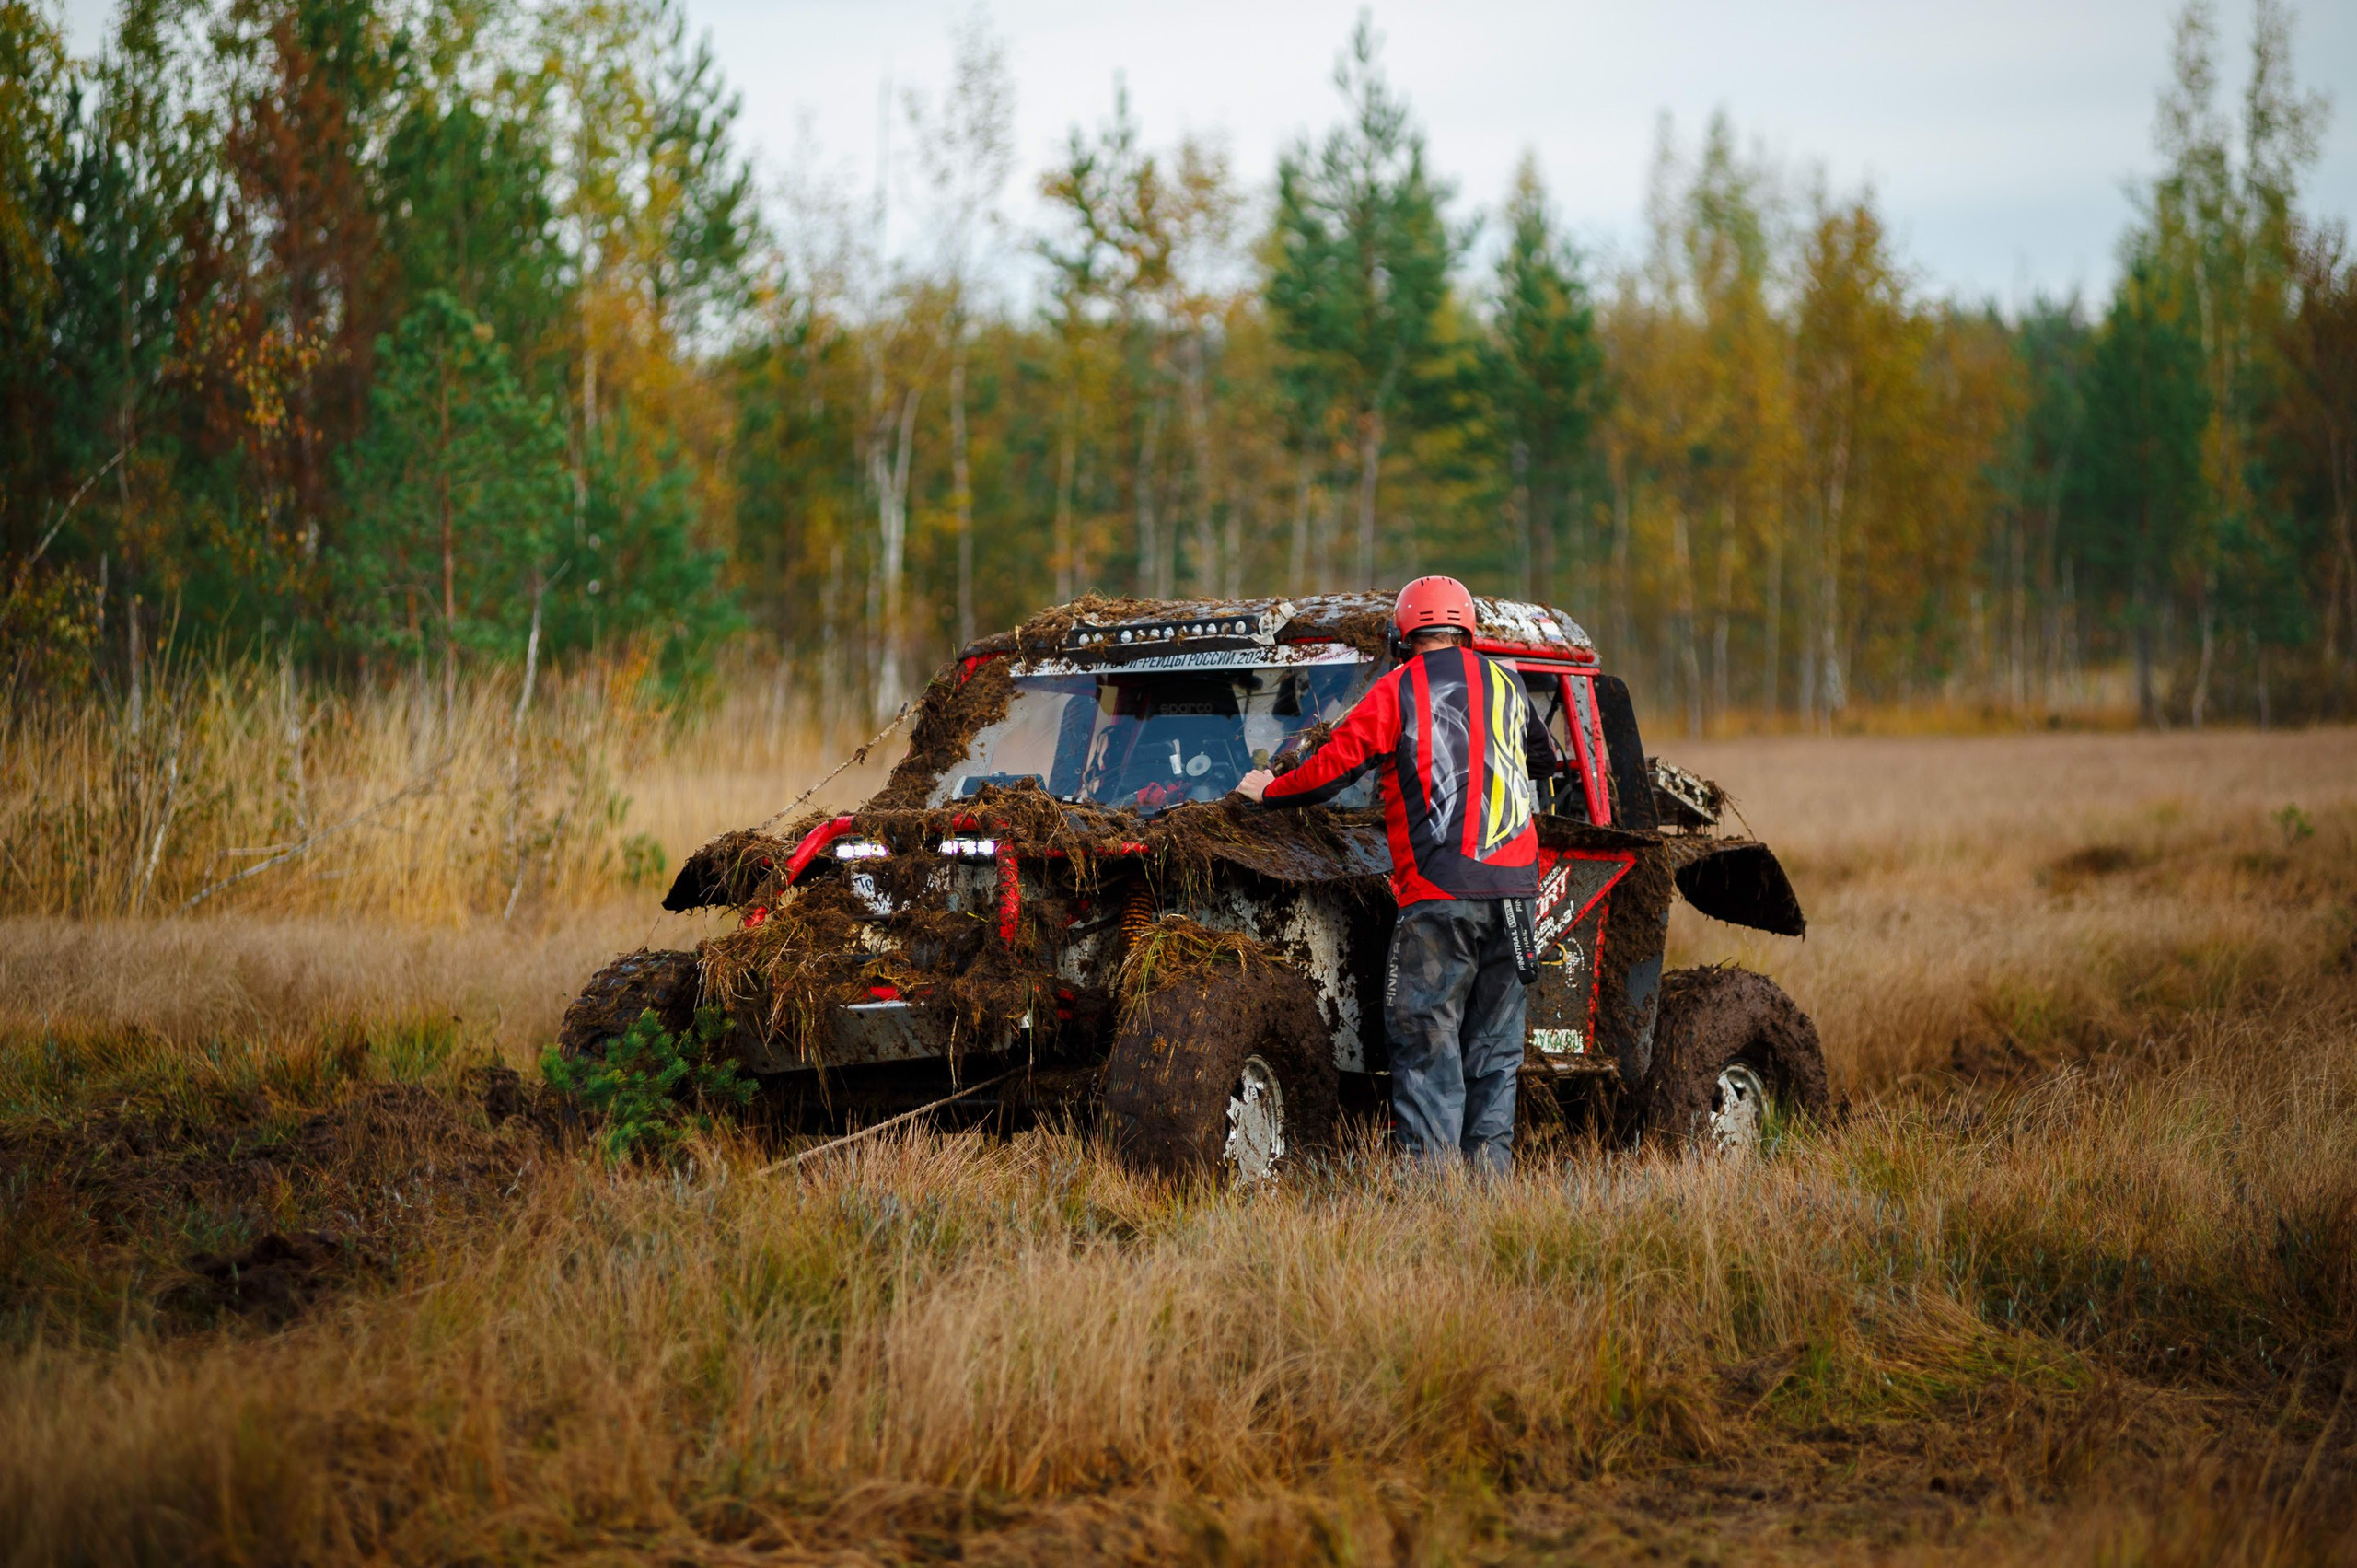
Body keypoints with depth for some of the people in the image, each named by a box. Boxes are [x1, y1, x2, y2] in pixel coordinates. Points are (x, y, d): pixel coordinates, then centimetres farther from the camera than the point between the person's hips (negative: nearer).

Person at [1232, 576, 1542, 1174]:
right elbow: (1540, 756, 31)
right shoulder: (1507, 684, 15)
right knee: (1494, 1042, 11)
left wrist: (1270, 790, 17)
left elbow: (1333, 765, 0)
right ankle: (1491, 1165, 8)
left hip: (1440, 889, -5)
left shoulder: (1399, 689, 0)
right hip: (1514, 880, 5)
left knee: (1426, 1039, -3)